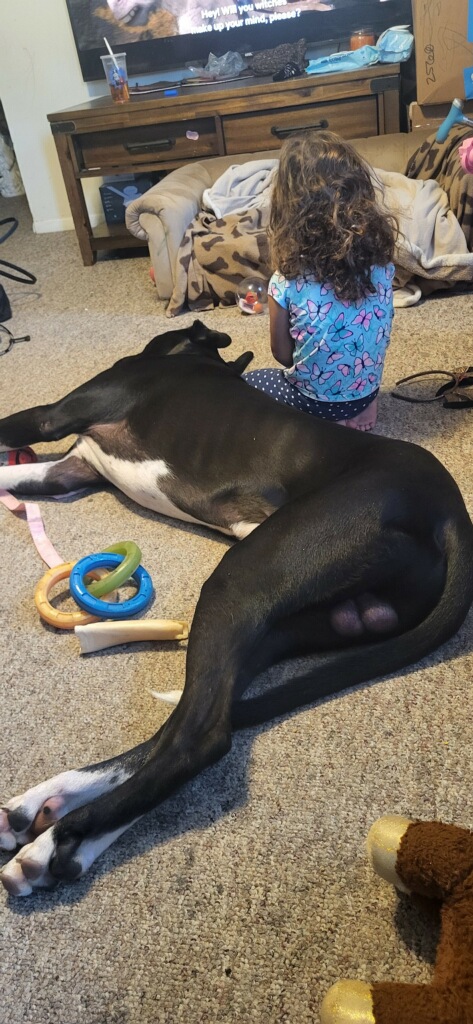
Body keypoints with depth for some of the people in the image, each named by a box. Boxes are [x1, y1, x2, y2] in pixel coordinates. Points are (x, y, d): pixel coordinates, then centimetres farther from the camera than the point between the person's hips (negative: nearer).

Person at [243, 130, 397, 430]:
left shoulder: (288, 282, -23)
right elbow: (375, 330, 2)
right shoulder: (380, 257, -13)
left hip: (317, 403, -5)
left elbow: (282, 354, -9)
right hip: (367, 390, 5)